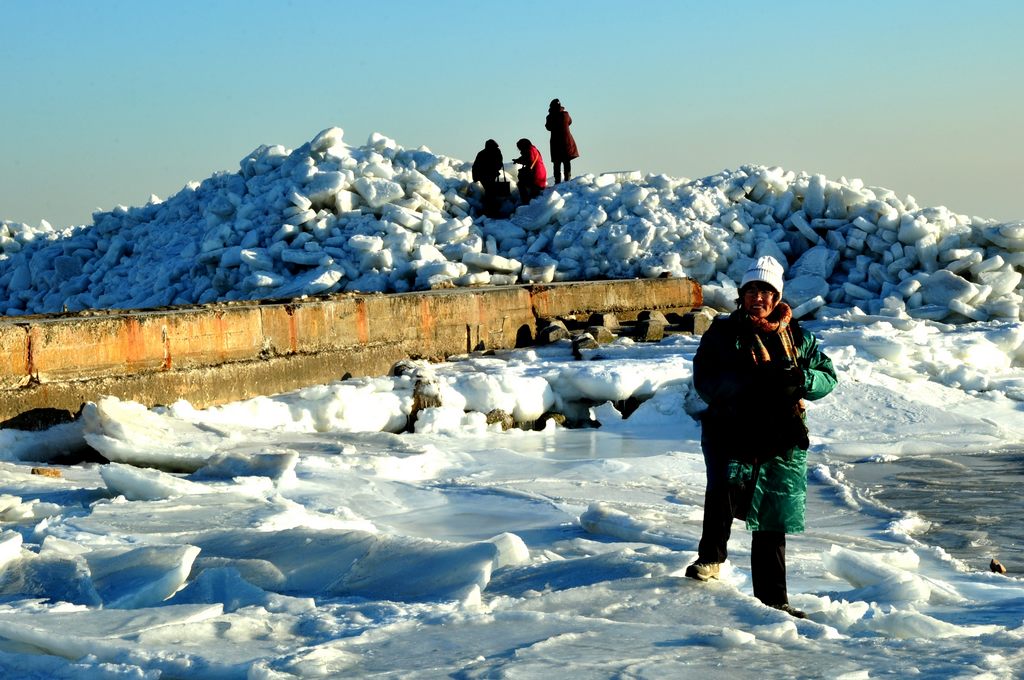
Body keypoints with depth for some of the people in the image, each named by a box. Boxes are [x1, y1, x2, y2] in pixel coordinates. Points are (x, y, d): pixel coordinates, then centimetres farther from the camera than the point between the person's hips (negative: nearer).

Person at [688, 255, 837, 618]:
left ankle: (772, 599, 20)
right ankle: (710, 558, -11)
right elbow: (704, 381, -8)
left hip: (781, 442, 3)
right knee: (725, 487, -32)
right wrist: (750, 382, -23)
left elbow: (828, 376, 9)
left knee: (772, 523, 9)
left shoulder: (797, 337, 10)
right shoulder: (723, 332, 2)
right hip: (730, 433, -3)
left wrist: (800, 380, -14)